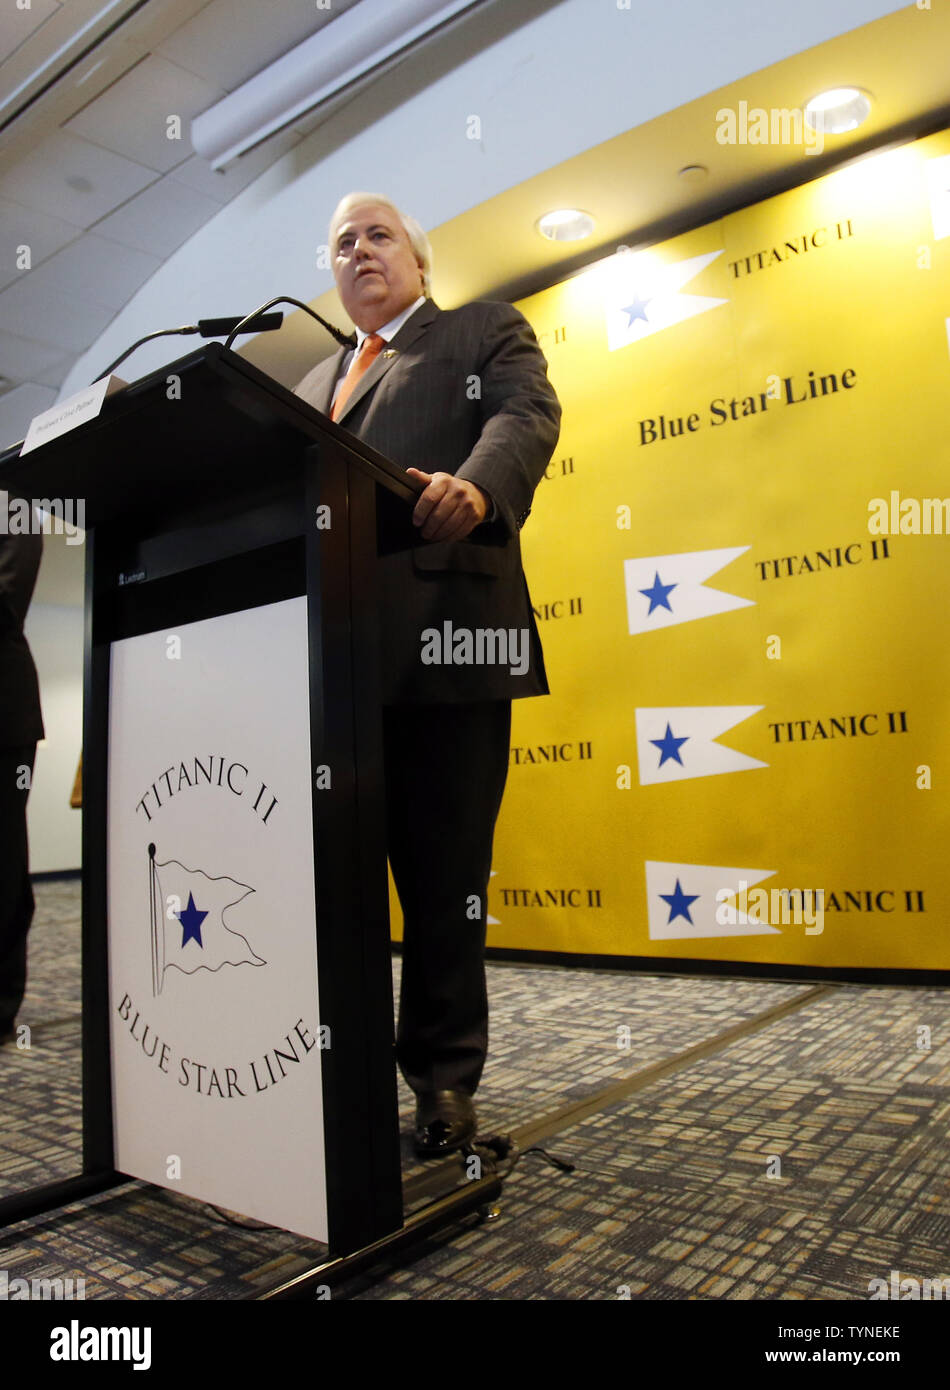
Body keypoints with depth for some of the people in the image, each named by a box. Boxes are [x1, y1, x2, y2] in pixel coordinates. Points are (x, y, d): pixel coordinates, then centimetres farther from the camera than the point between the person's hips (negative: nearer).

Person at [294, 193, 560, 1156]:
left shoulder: (487, 332, 14)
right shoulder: (314, 382, 30)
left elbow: (526, 414, -6)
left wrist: (475, 488, -28)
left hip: (444, 634, -4)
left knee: (443, 875, 0)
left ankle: (442, 1078, 14)